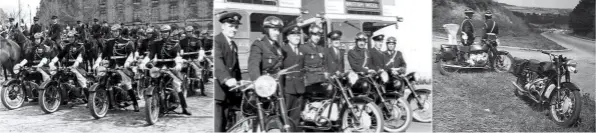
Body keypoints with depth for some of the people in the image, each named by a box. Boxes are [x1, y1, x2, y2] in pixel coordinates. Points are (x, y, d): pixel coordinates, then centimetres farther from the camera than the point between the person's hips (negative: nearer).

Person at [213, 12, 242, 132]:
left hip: (229, 90, 8)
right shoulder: (216, 41, -9)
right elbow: (217, 61, -25)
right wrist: (226, 79, -40)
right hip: (218, 89, -8)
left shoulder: (234, 45, 20)